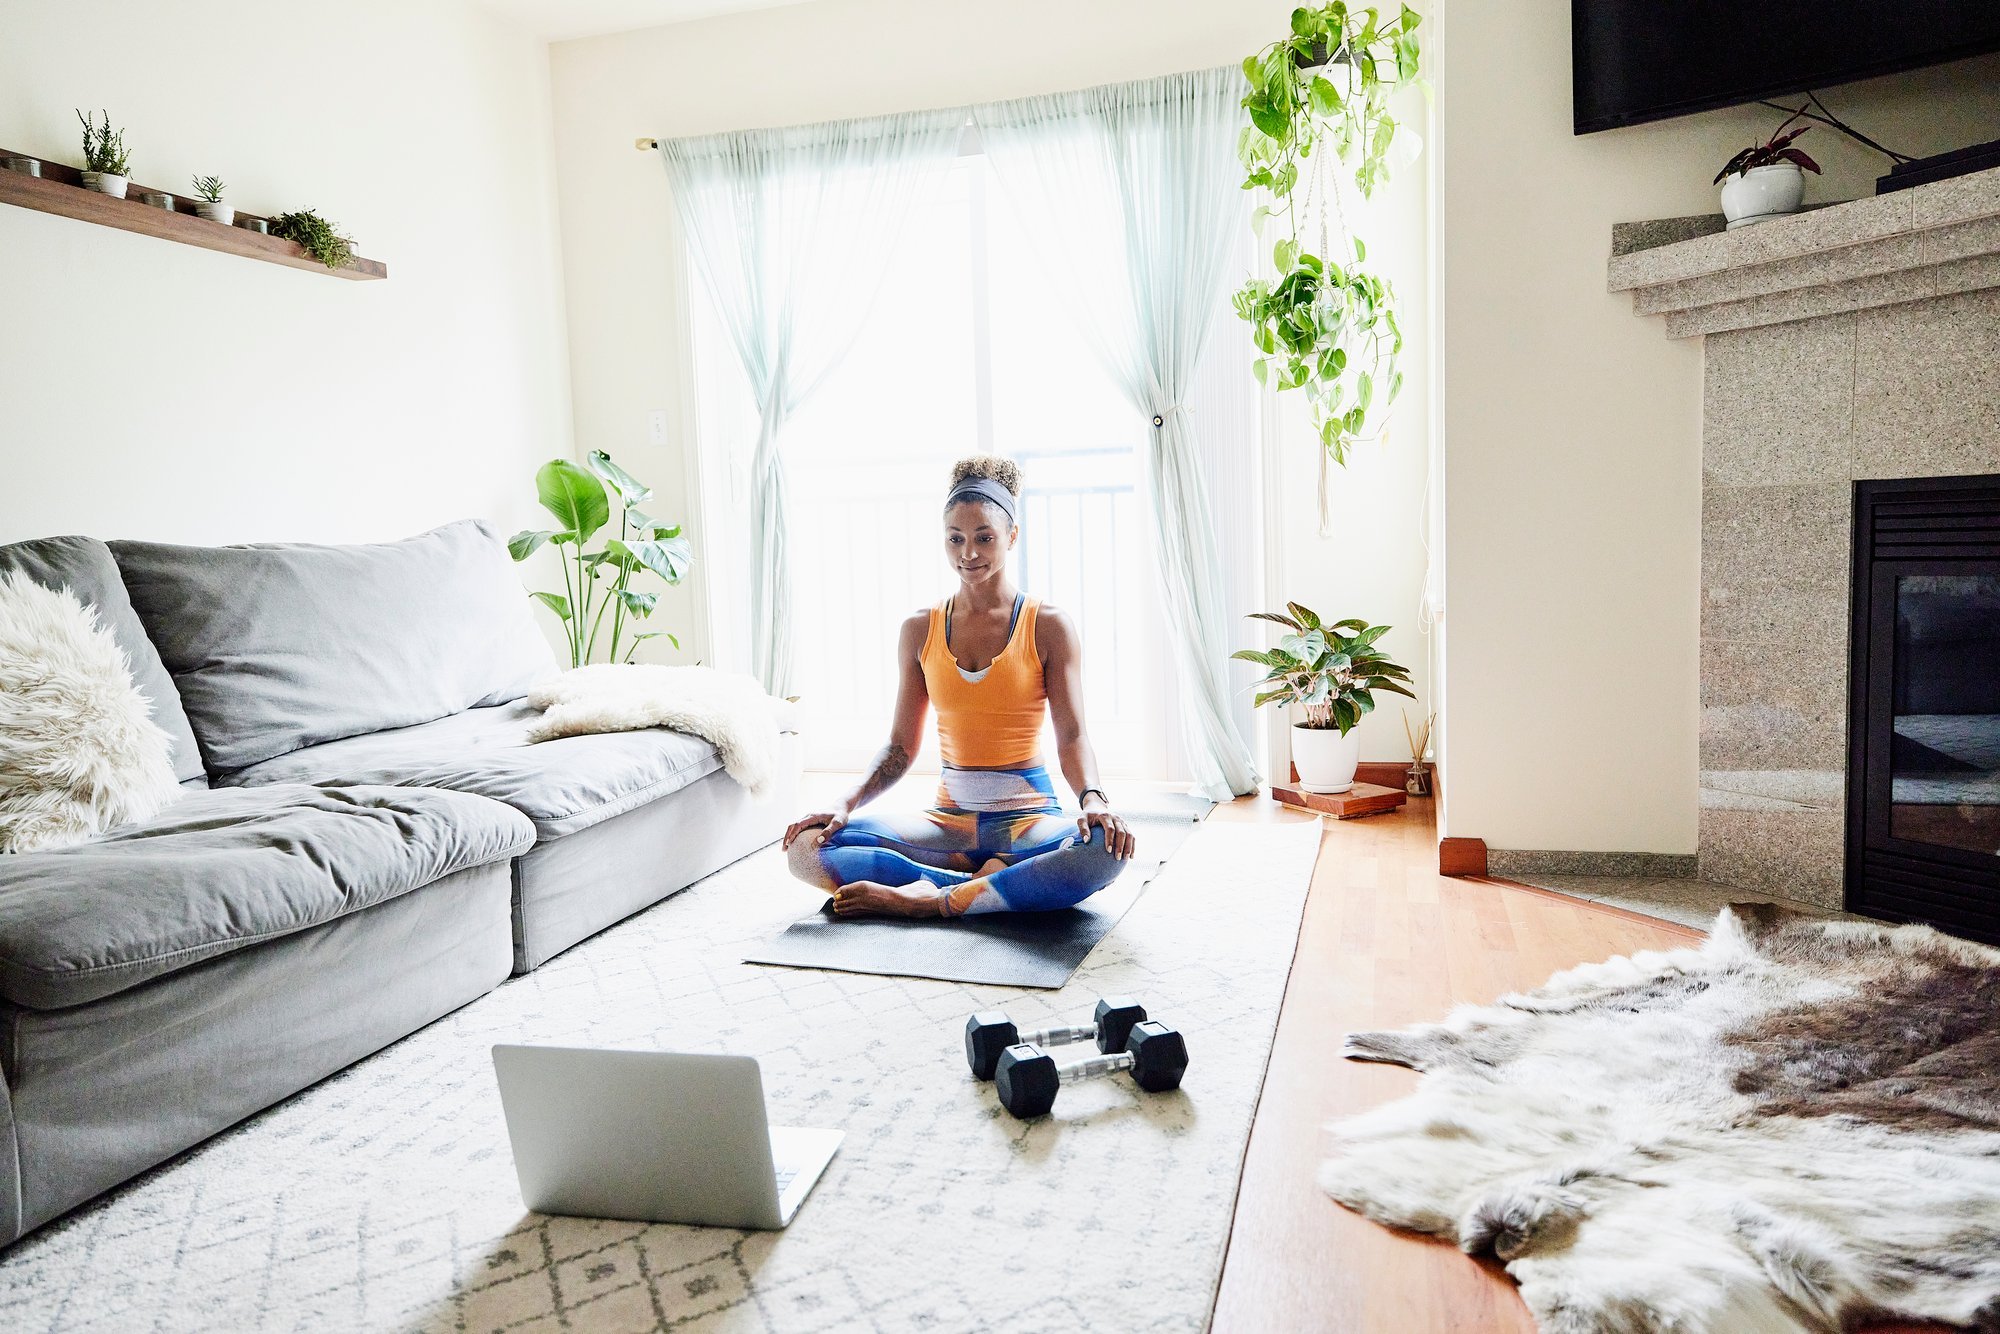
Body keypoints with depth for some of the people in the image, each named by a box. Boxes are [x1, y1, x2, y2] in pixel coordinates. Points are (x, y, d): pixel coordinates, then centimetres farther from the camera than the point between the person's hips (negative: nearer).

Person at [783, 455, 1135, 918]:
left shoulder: (1048, 627, -1)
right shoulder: (920, 630, 8)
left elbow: (1072, 735, -8)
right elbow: (901, 746, 9)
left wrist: (1093, 798, -28)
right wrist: (847, 805, -7)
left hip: (1027, 816, -2)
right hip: (950, 819, 3)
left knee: (1107, 847, -37)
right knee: (807, 847, -18)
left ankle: (927, 901, -24)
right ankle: (989, 882, -17)